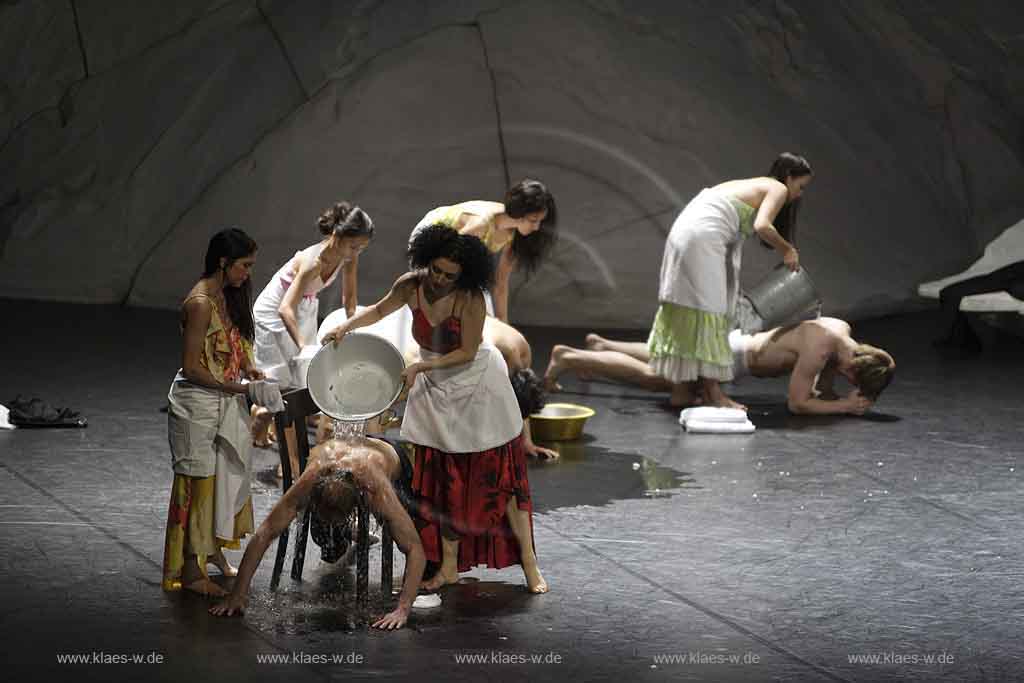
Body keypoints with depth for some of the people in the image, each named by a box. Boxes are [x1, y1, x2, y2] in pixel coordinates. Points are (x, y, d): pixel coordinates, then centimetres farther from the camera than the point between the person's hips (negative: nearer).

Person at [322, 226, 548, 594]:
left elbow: (467, 353, -20)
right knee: (443, 481, 5)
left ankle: (529, 563, 5)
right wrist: (346, 326, -7)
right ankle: (449, 566, 15)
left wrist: (421, 367, -24)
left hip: (476, 383, -4)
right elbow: (379, 310, 8)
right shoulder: (411, 286, -12)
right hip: (436, 388, 4)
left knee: (499, 477, -3)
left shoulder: (470, 298, -25)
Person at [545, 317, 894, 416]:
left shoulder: (842, 328, -7)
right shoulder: (819, 347, -33)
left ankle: (601, 346, 45)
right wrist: (844, 406, -27)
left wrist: (829, 392, -6)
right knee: (649, 375, 3)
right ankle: (567, 358, 11)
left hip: (741, 338, 8)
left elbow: (823, 378, 13)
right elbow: (797, 403, -29)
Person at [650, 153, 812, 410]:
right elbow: (762, 226, -16)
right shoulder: (777, 189, 2)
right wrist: (787, 249, 0)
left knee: (686, 310, 12)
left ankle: (682, 389, 16)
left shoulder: (753, 186, 28)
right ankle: (711, 392, -2)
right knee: (707, 311, -5)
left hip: (683, 233, 9)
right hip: (703, 240, -9)